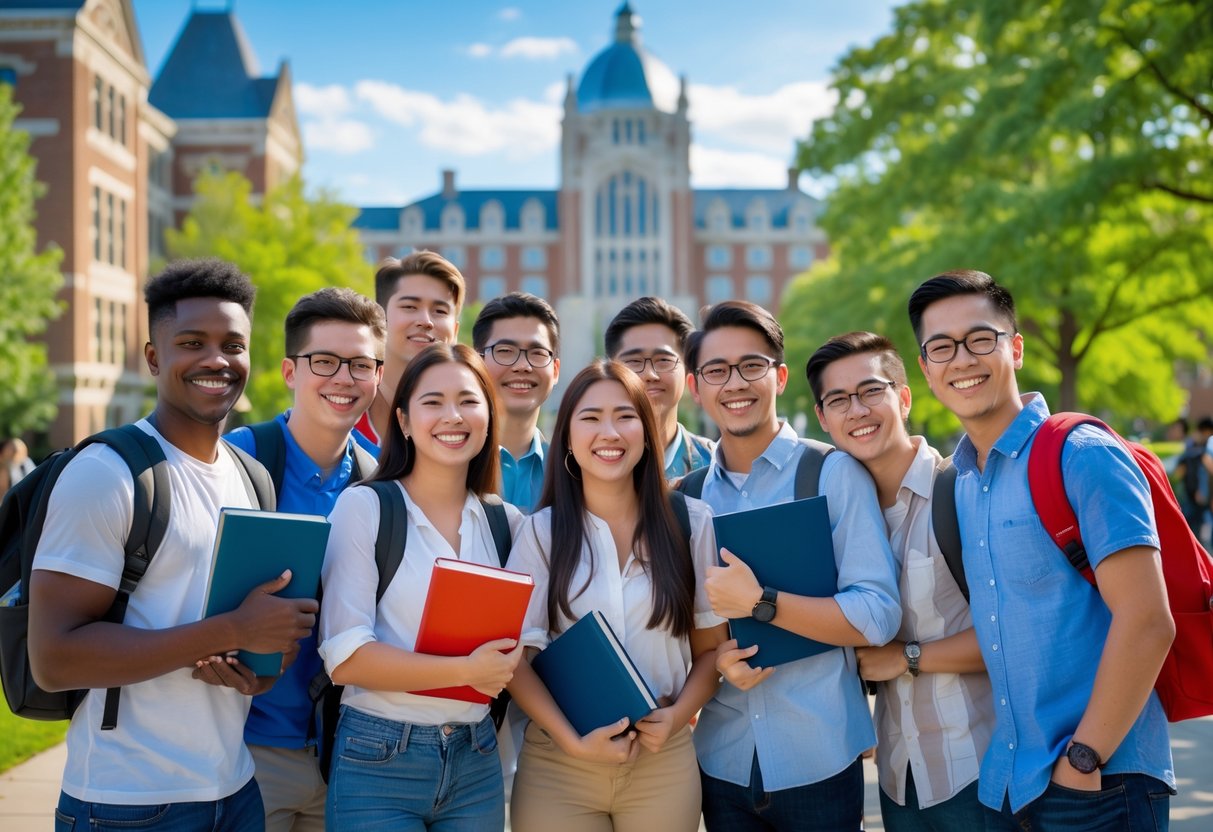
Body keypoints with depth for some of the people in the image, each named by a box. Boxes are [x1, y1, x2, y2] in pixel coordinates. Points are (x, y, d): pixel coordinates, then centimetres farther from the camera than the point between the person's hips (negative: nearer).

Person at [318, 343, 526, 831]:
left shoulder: (507, 522, 6)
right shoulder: (364, 506, -7)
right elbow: (344, 657, -14)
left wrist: (504, 667, -6)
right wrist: (466, 671, -20)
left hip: (476, 764, 4)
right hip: (379, 761, -4)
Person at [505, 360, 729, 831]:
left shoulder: (691, 523, 3)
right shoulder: (541, 531, -1)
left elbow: (712, 647, 7)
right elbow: (514, 655, -3)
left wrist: (679, 714, -9)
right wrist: (573, 740, -14)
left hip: (665, 761, 1)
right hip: (557, 764, -1)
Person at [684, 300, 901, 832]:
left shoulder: (834, 474, -6)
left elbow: (879, 617, -13)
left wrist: (758, 601, -19)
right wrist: (715, 656, -9)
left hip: (819, 762, -3)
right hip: (722, 762, 4)